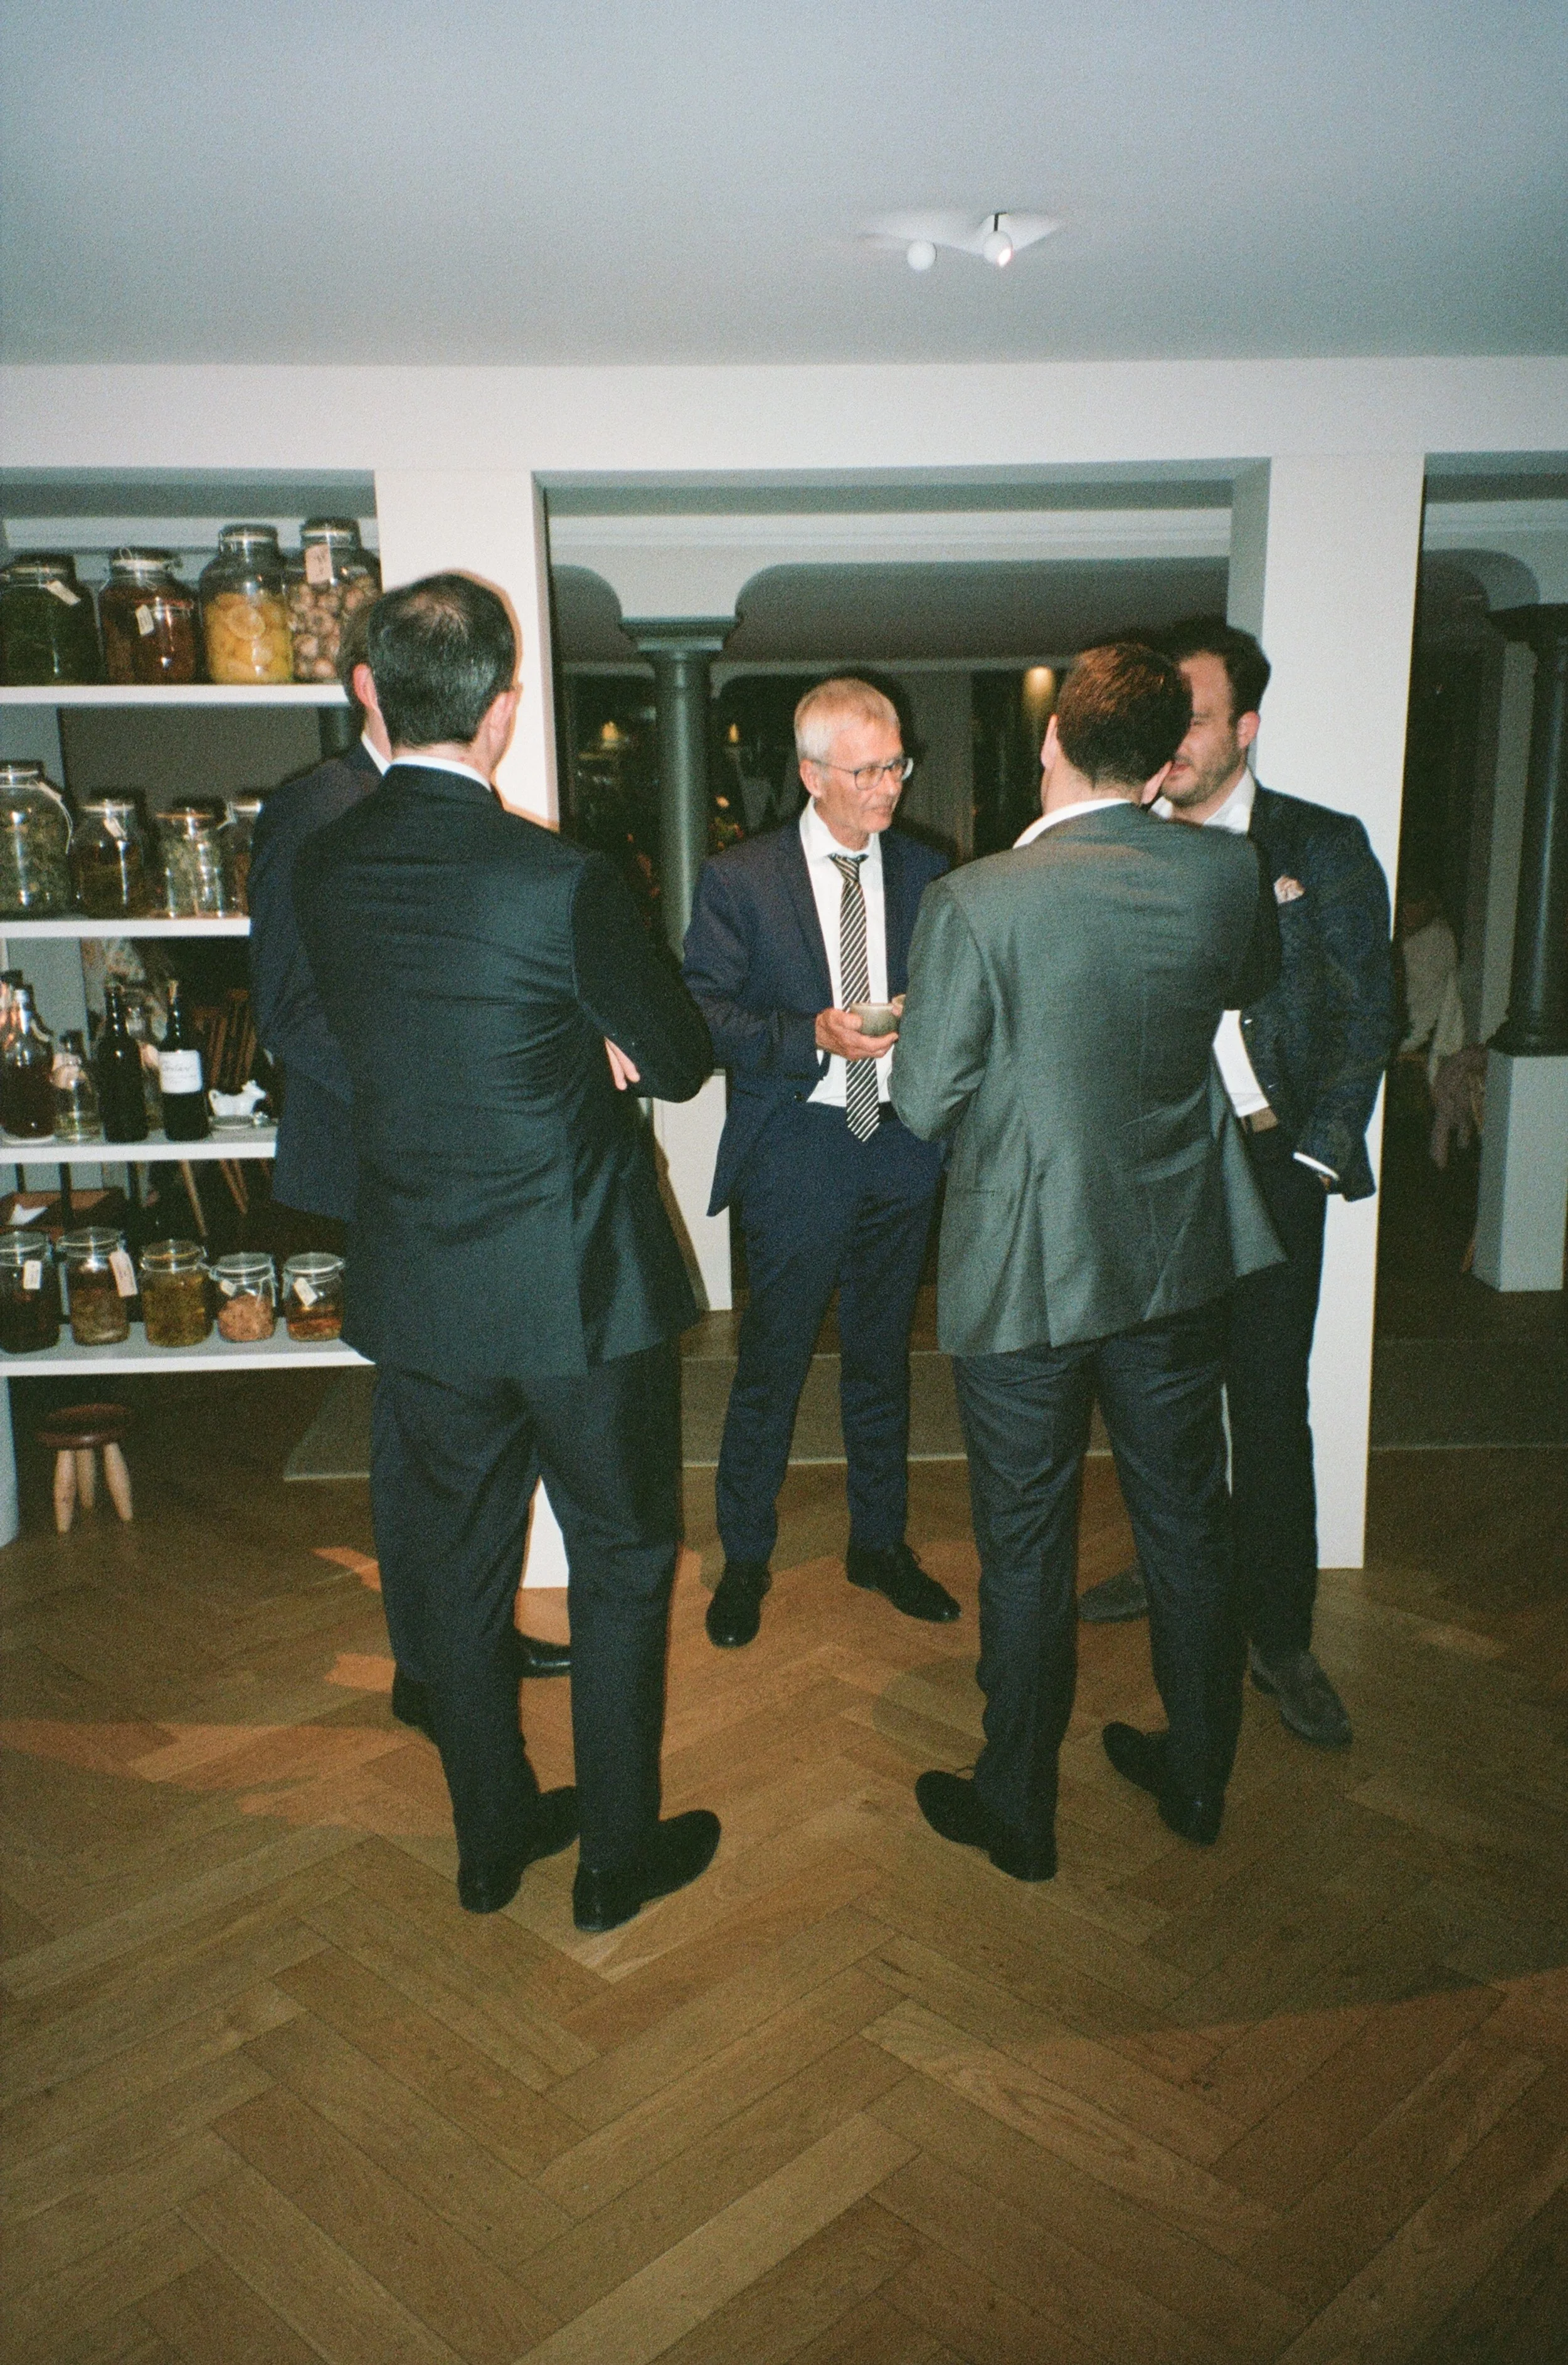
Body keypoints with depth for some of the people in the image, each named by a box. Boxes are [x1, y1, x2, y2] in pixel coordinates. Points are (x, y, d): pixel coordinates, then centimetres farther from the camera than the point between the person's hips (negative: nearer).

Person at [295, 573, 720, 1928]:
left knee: (457, 1570, 19)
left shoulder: (322, 870, -4)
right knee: (623, 1564, 14)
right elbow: (679, 1062, -9)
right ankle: (619, 1857, 28)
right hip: (579, 1289, -4)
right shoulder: (561, 881, -20)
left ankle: (494, 1839, 36)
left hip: (420, 1300, 5)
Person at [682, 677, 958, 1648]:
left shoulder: (927, 872, 6)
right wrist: (815, 1037, -21)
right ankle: (745, 1559, 23)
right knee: (772, 1366, 5)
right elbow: (707, 1011, -8)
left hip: (901, 1150, 3)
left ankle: (880, 1543, 33)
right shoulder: (740, 879, -3)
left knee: (883, 1358, 16)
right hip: (794, 1150, -3)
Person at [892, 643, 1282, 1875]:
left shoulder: (976, 902, -20)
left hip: (1024, 1267, -4)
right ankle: (1198, 1773, 38)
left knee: (1027, 1547, 10)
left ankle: (1018, 1809, 27)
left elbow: (927, 1103, -13)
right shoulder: (1228, 874, -6)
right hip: (1179, 1258, 4)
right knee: (1188, 1521, 19)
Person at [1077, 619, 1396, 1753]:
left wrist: (1315, 1162, -7)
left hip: (1265, 1161, -3)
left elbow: (1363, 1019, 0)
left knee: (1269, 1404, 1)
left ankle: (1281, 1638, 15)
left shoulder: (1323, 848, 0)